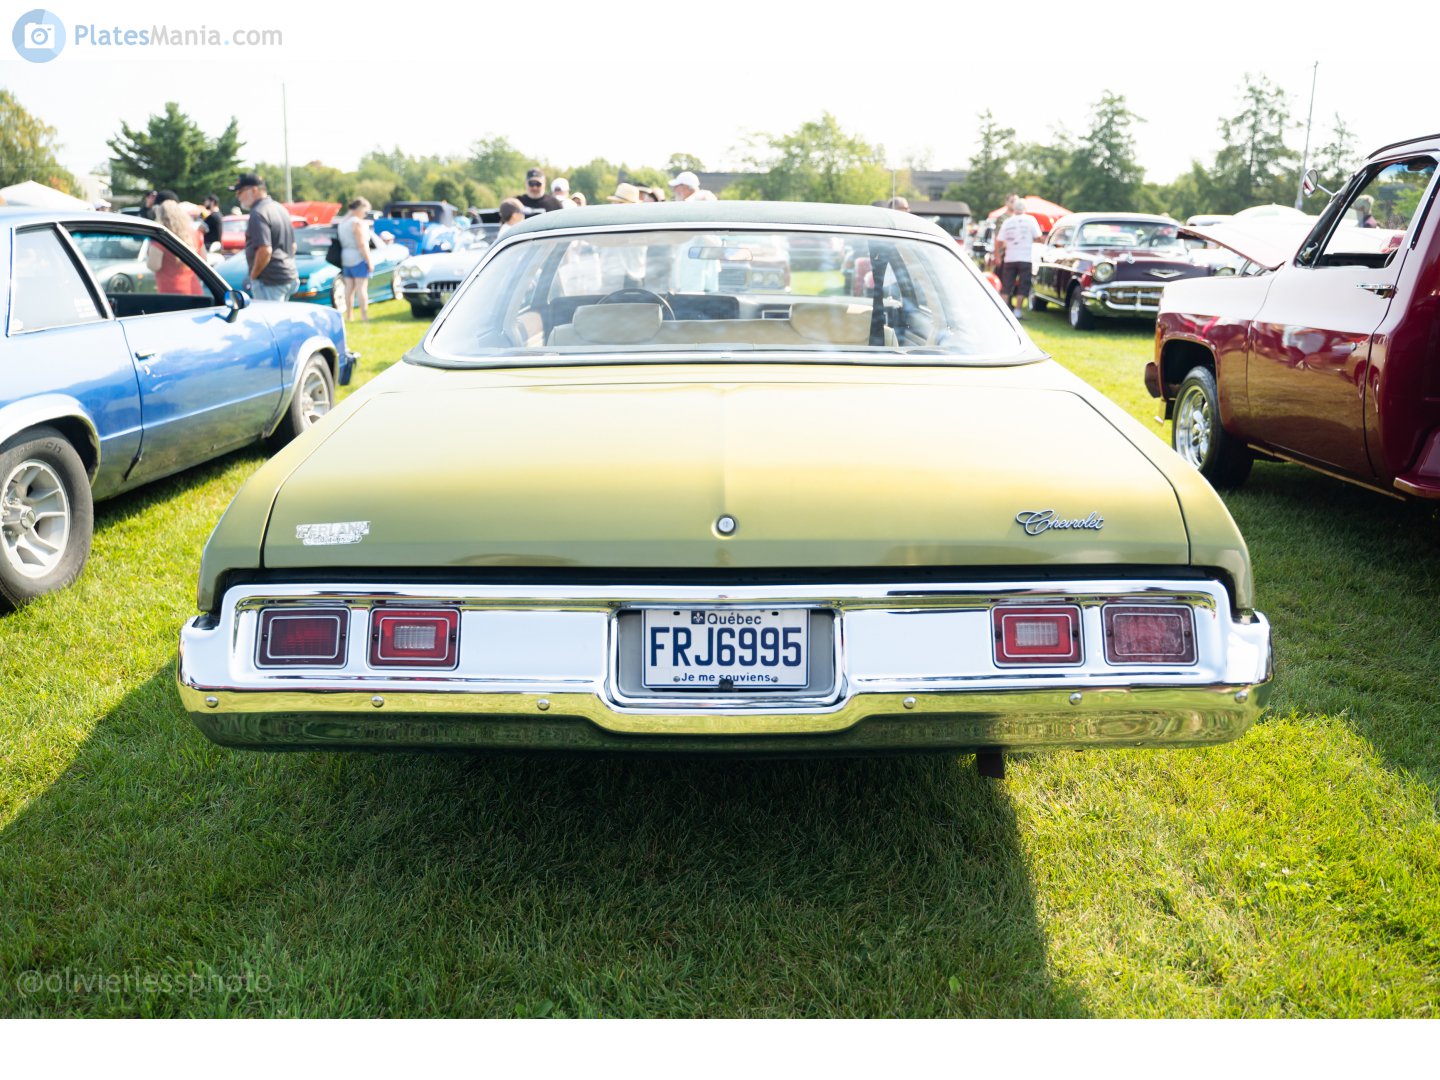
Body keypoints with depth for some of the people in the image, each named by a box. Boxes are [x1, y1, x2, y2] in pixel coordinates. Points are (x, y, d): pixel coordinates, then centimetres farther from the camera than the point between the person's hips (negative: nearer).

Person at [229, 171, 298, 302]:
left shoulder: (258, 213, -15)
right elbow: (293, 246, 22)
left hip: (270, 281, -10)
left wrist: (253, 275, -12)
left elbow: (265, 251, -24)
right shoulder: (280, 208, 16)